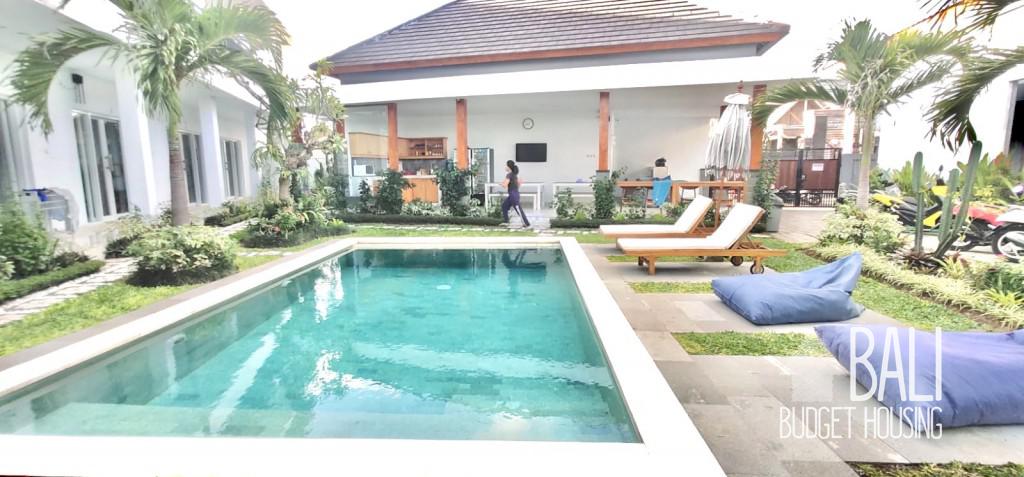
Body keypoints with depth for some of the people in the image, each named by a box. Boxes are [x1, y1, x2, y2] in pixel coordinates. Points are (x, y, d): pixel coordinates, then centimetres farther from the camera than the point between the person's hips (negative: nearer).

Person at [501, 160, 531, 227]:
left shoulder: (509, 175, -16)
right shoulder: (514, 174, 11)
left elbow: (505, 185, -21)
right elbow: (519, 182, 20)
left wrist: (501, 183, -1)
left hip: (513, 195, -10)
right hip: (513, 194, 10)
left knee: (518, 209, -5)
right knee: (504, 206, 18)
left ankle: (526, 223, -1)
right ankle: (505, 221, 22)